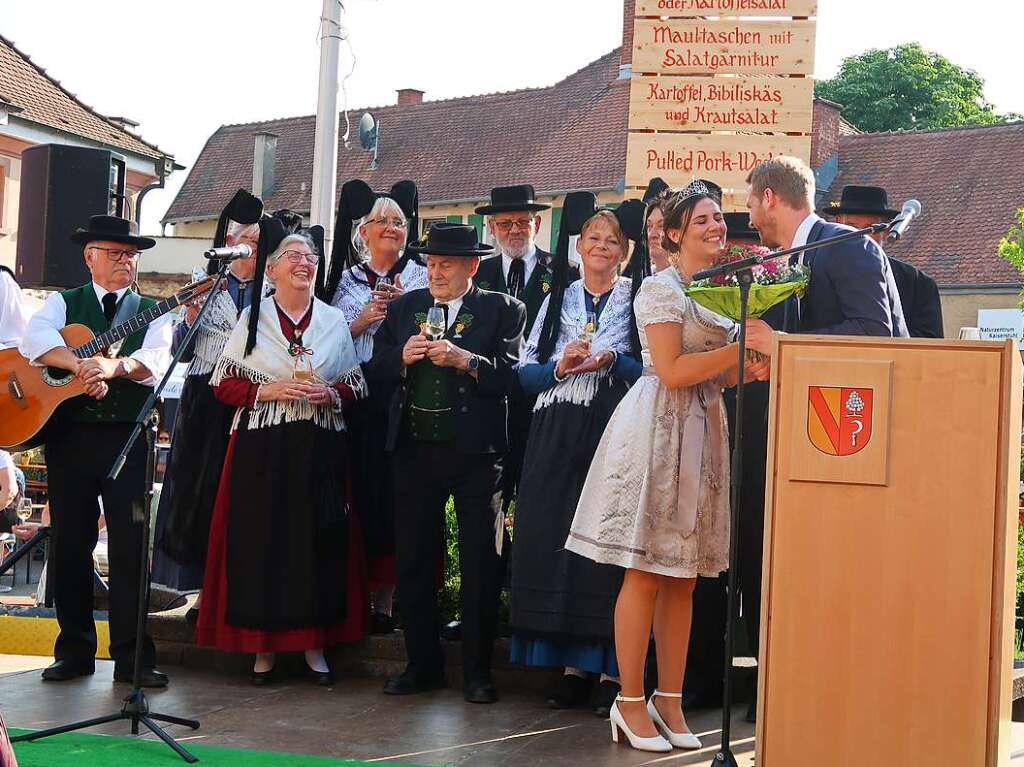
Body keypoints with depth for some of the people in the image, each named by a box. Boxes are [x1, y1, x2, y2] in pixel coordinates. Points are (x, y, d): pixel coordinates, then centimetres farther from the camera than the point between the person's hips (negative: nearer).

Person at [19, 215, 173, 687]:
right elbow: (36, 338, -11)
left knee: (130, 544, -4)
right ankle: (75, 651, 15)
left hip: (128, 436, -1)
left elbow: (156, 360, -10)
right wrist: (81, 364, -26)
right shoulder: (64, 304, 10)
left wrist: (112, 366, -29)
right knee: (69, 543, 4)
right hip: (69, 433, 1)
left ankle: (132, 656, 0)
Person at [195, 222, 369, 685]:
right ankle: (263, 647, 6)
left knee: (318, 542, 1)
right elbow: (223, 384, 2)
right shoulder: (252, 318, 4)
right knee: (261, 541, -3)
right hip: (262, 450, -2)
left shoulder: (334, 320, 10)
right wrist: (267, 391, -13)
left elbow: (357, 386, 12)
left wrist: (331, 394, -9)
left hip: (320, 451, 2)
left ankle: (315, 643, 11)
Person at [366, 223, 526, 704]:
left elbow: (511, 373, -11)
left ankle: (478, 672, 9)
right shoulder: (406, 307, 13)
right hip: (414, 447, 4)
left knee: (480, 561, 1)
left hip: (475, 450, -4)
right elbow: (375, 370, 9)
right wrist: (403, 357, -10)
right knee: (413, 559, 7)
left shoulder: (502, 311, 1)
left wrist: (466, 360, -23)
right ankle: (423, 664, 18)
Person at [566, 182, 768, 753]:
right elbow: (673, 372, -16)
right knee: (646, 573, -5)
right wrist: (743, 346, -16)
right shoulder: (661, 288, -8)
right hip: (657, 428, -8)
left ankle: (670, 700, 14)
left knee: (685, 577, 8)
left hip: (703, 431, 8)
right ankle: (631, 702, 2)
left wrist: (751, 369, 0)